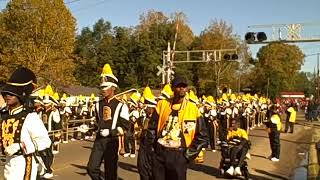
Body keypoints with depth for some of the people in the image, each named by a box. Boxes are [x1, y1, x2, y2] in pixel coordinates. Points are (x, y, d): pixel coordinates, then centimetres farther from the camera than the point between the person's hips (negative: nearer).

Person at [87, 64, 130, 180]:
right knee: (91, 168, 0)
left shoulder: (121, 106, -7)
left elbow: (125, 127, -10)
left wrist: (110, 132, -18)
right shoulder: (99, 105, 10)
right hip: (99, 140, 5)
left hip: (112, 141, -5)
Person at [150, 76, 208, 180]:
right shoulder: (162, 104, 4)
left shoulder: (193, 108, -2)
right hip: (159, 153, 2)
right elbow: (152, 127, 8)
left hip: (179, 156, -1)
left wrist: (189, 154, -4)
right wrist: (155, 146, 2)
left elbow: (203, 136, -1)